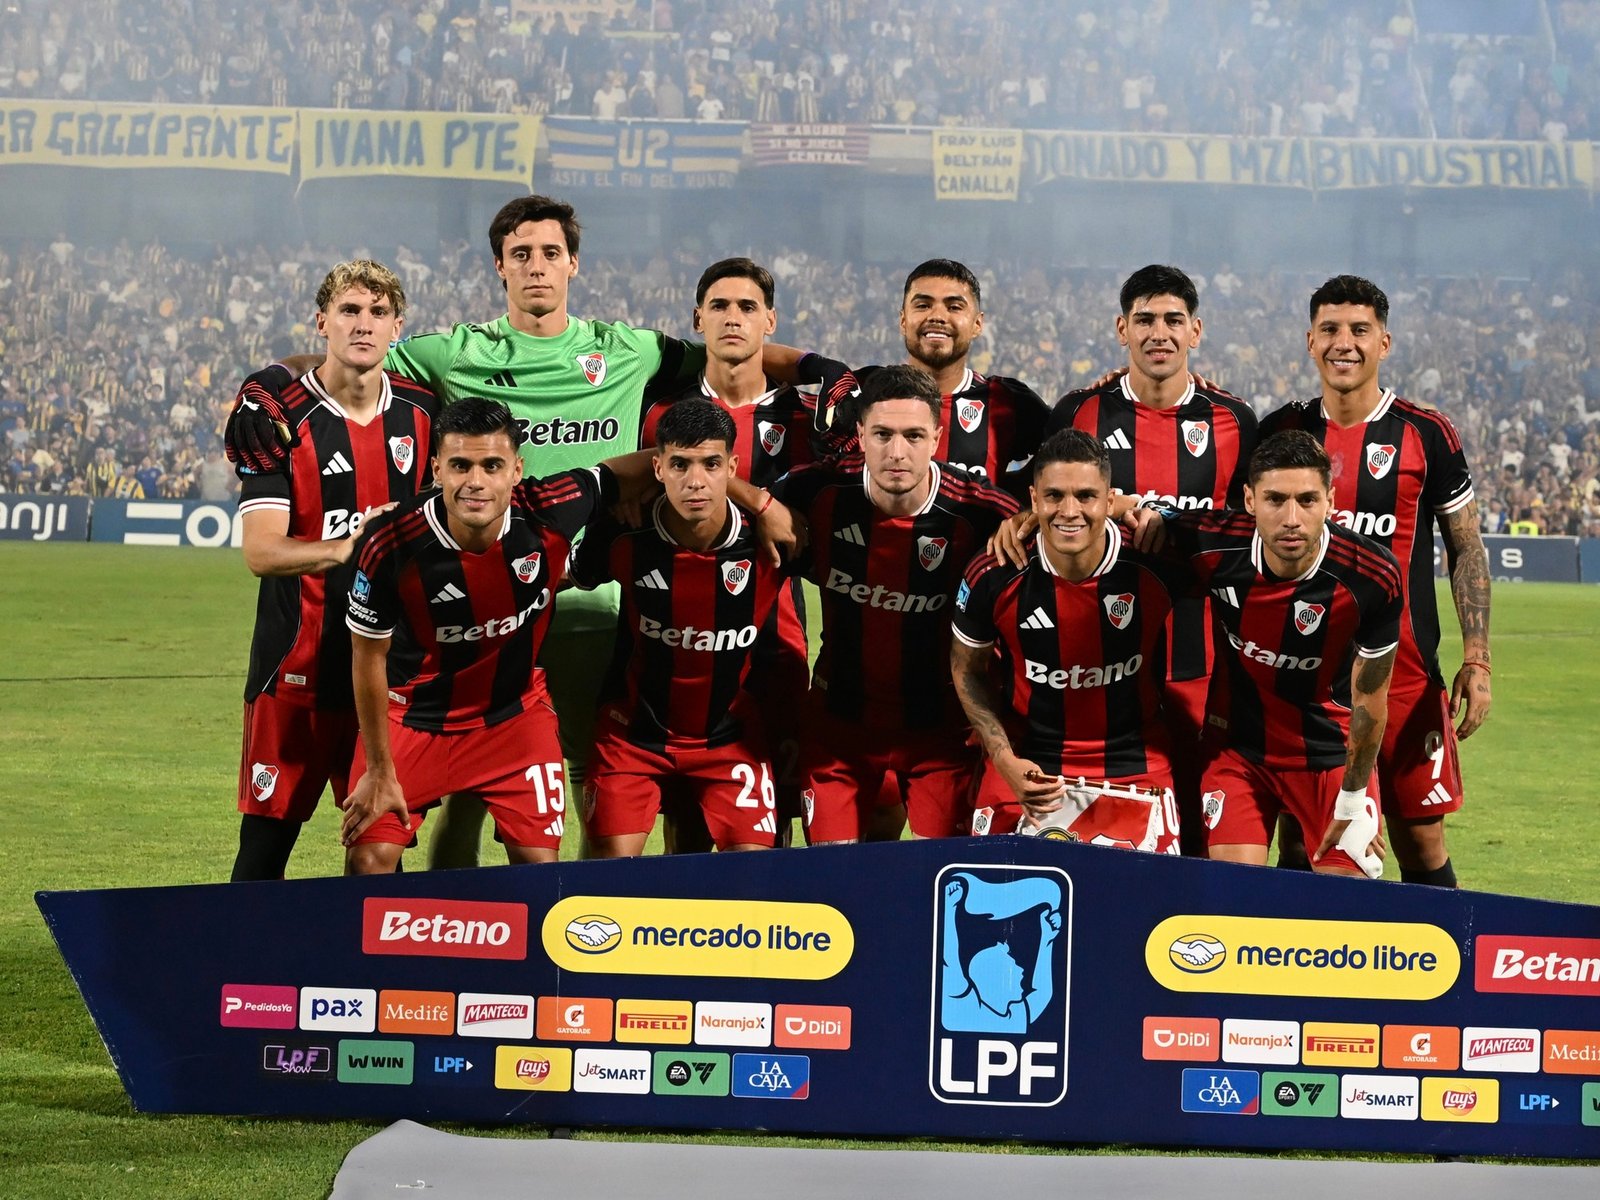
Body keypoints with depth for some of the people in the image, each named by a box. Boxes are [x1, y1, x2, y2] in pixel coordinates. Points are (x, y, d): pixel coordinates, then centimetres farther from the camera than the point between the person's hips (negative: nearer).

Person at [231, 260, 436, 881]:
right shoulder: (284, 417, -6)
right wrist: (349, 547, -28)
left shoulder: (422, 411, 6)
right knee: (267, 836, 0)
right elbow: (261, 551, -15)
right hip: (297, 664, -3)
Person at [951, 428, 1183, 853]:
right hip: (1026, 768, 1)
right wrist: (1005, 760, -6)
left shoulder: (1155, 565, -16)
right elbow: (967, 669, 3)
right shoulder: (995, 576, -13)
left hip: (1134, 773, 0)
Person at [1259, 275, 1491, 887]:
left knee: (1419, 840, 1)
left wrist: (1476, 660, -5)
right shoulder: (1279, 433, 6)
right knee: (1299, 841, 3)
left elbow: (1467, 550, 3)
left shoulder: (1427, 435, -1)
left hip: (1405, 670, -2)